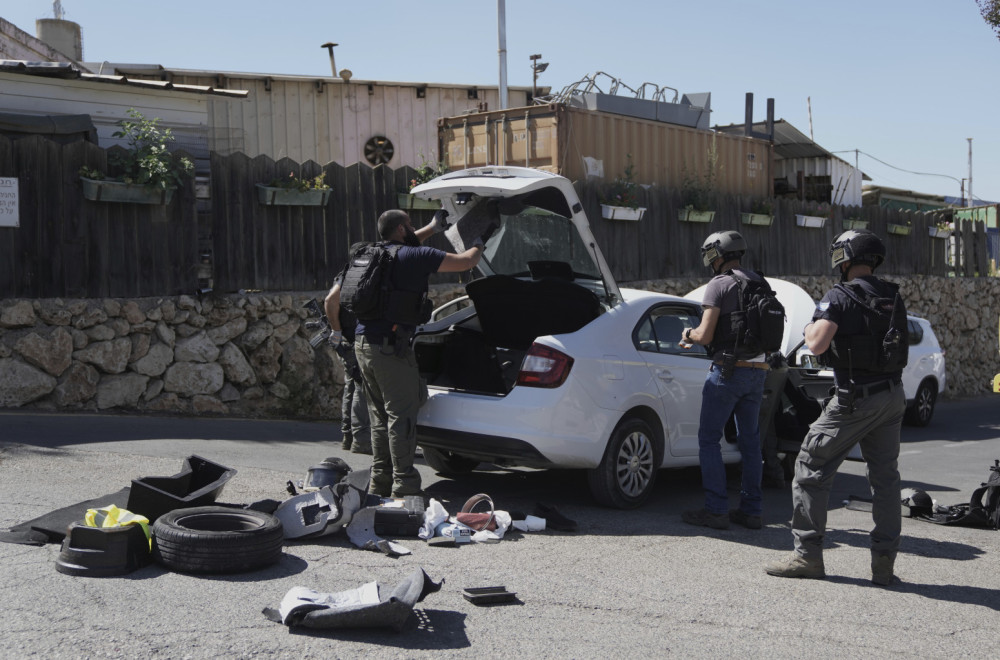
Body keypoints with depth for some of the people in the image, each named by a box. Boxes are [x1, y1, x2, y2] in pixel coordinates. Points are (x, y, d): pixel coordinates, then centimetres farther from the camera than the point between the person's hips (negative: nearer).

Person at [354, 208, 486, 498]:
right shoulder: (414, 256, -8)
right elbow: (465, 262, -5)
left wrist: (432, 228, 49)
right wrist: (478, 247, 16)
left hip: (363, 344, 8)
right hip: (390, 347, -8)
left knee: (381, 418, 15)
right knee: (401, 417, -5)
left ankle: (380, 484, 18)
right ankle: (404, 487, -5)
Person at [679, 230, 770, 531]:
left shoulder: (719, 285, -10)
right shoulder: (760, 283, 13)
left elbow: (706, 335, -16)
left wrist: (689, 335, 7)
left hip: (727, 370, -7)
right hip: (757, 369, 7)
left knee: (709, 439, 0)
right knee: (750, 441, 12)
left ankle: (716, 510, -3)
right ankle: (751, 510, 14)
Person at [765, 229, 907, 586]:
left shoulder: (839, 297, -11)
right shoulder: (893, 297, 9)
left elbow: (818, 345, -21)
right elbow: (899, 341, 18)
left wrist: (809, 328, 0)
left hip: (856, 399, -7)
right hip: (893, 396, 7)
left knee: (811, 467, 3)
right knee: (885, 476, 11)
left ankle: (808, 554, 4)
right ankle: (884, 562, 11)